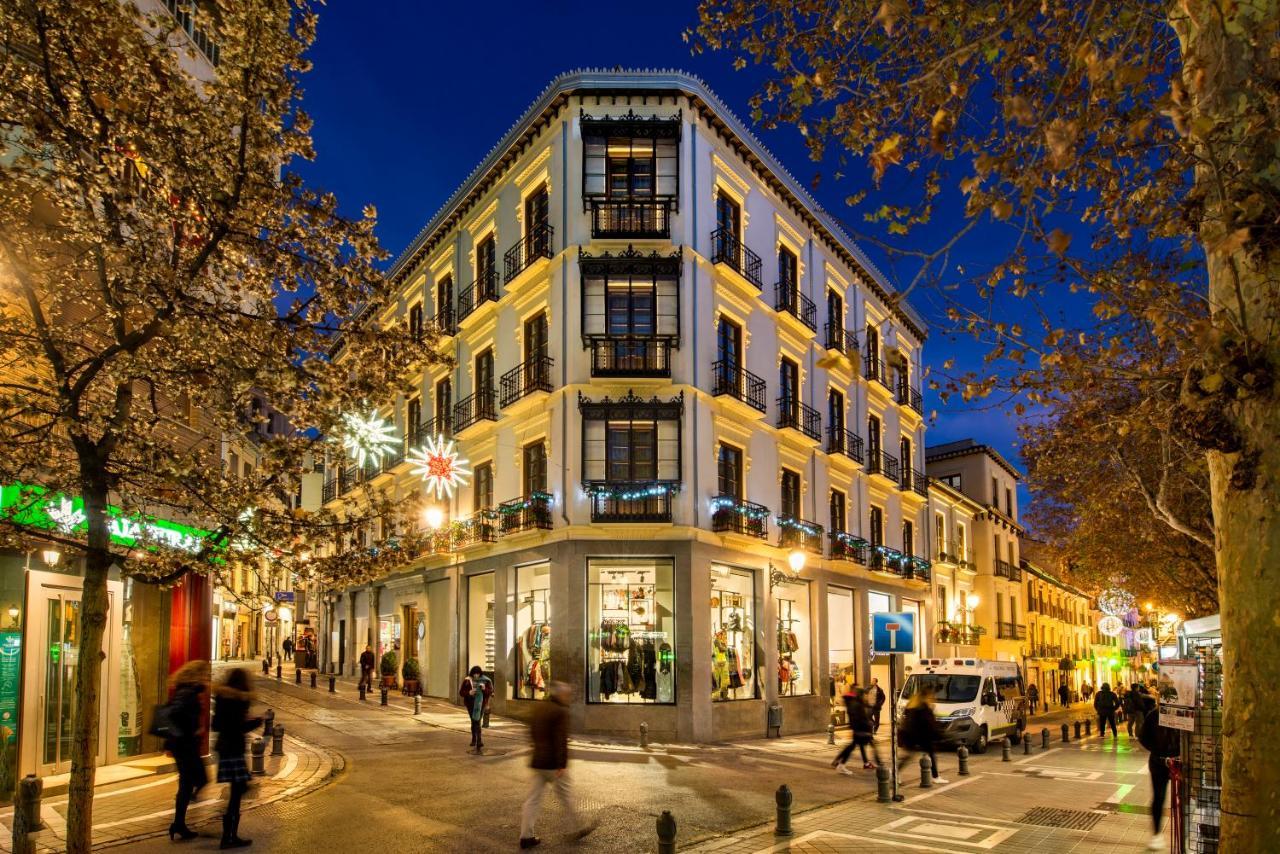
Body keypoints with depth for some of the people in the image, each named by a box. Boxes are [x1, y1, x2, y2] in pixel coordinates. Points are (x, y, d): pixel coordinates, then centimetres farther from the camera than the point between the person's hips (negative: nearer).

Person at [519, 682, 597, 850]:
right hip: (553, 763, -7)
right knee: (565, 796, 7)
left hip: (537, 761, 7)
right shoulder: (560, 712, -17)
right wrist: (562, 765, -20)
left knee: (533, 798, 8)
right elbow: (561, 740, -21)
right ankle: (580, 828, 22)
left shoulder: (538, 707, 9)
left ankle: (526, 836, 8)